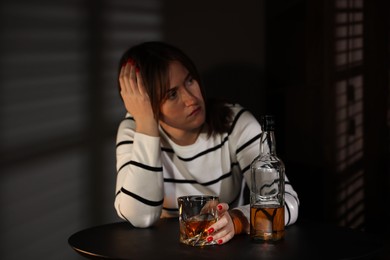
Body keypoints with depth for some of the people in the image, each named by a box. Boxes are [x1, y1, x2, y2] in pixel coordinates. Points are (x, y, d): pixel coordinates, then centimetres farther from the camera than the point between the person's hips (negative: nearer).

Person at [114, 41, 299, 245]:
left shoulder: (236, 123, -10)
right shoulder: (133, 130, -8)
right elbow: (139, 217, -22)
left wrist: (236, 220, -39)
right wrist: (146, 125, -25)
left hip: (229, 248, 0)